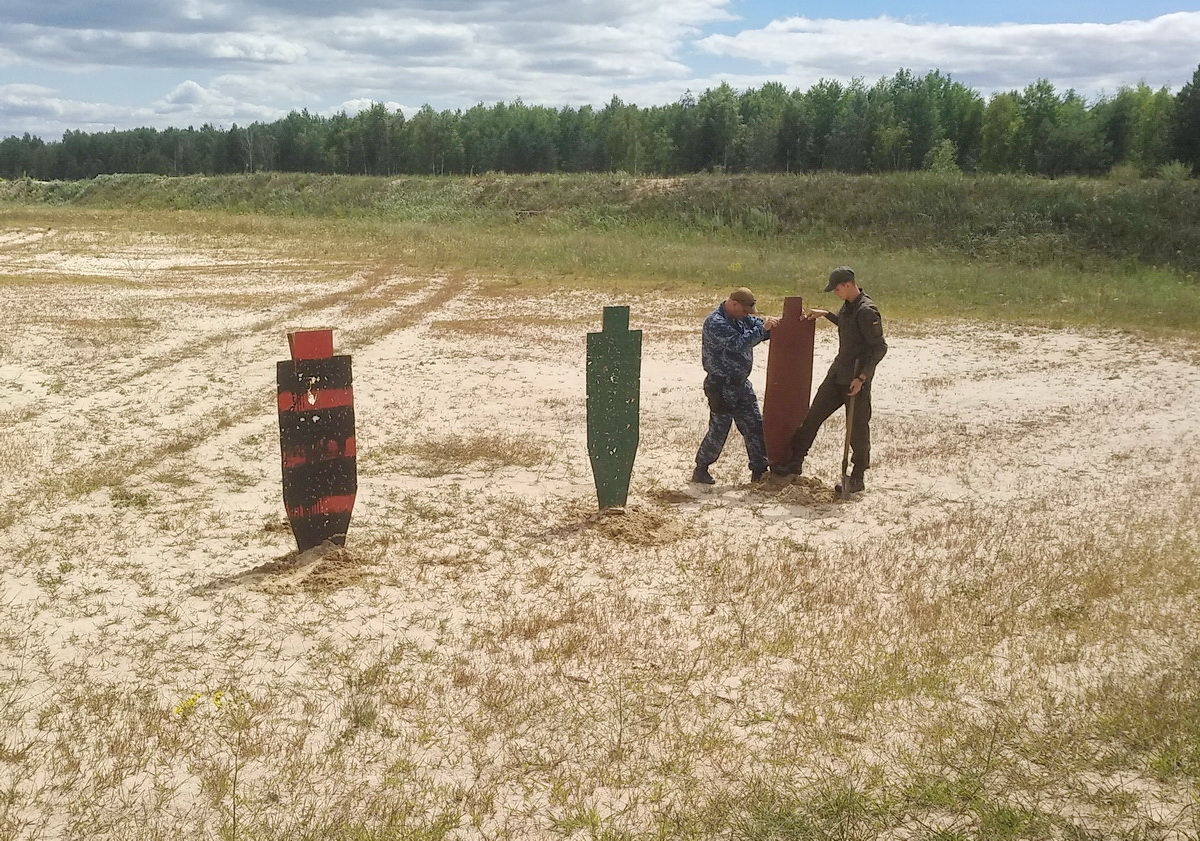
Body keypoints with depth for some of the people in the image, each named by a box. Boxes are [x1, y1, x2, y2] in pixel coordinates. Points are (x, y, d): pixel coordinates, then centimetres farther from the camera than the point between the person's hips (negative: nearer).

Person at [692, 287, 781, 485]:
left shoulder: (741, 318, 8)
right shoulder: (715, 323, -21)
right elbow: (738, 343, -31)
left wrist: (773, 324, -8)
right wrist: (763, 328, -27)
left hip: (741, 383, 9)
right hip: (721, 387, -9)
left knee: (755, 426, 9)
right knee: (718, 430, 0)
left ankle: (759, 470, 17)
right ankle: (700, 470, 16)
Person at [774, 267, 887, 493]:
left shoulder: (866, 311, -21)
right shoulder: (848, 305, 7)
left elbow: (880, 348, -21)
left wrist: (861, 377, -23)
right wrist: (825, 314, 22)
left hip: (856, 379, -9)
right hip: (838, 372, 9)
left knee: (857, 428, 2)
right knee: (813, 415, 10)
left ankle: (858, 477, 15)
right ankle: (795, 461, 20)